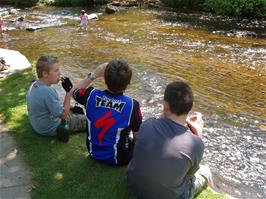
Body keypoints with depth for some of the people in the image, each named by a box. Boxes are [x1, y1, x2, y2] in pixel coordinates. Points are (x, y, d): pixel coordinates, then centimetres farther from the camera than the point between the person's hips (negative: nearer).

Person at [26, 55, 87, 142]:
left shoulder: (34, 85, -7)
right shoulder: (48, 91, -35)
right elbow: (63, 115, -26)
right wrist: (69, 92, -27)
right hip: (51, 129, -8)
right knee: (85, 120, 5)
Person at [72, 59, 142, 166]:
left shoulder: (91, 95, -21)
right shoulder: (132, 105, -29)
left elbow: (75, 91, 4)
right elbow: (137, 136, -14)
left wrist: (93, 75, -5)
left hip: (94, 153, 4)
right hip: (118, 159, -4)